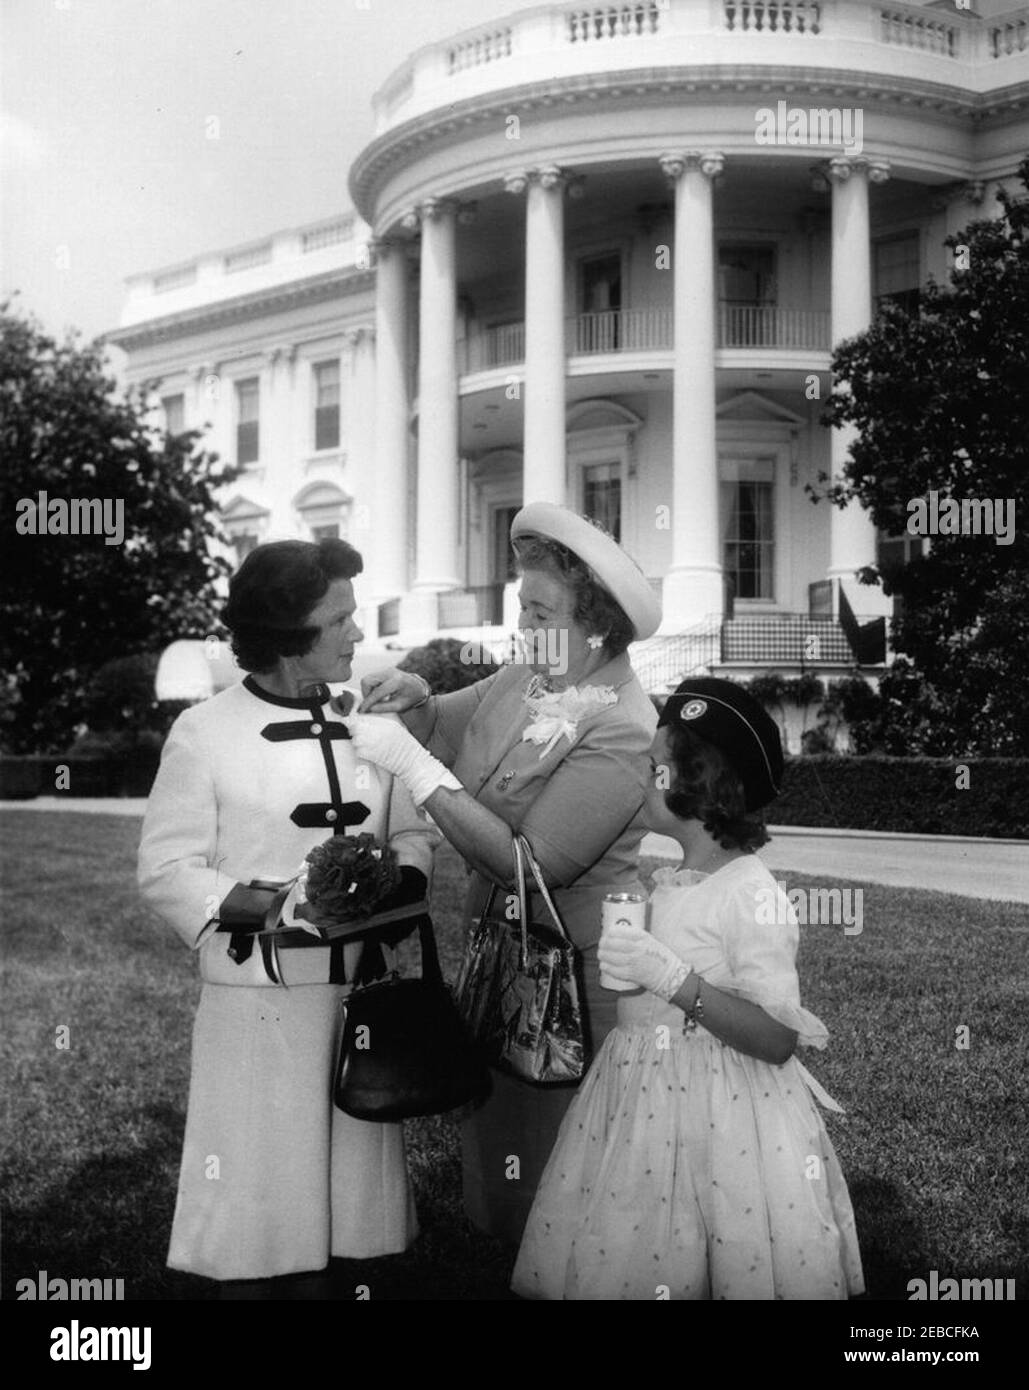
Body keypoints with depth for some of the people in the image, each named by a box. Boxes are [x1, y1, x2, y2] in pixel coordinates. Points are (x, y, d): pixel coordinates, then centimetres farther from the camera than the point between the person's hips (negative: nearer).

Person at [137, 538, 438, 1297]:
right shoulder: (205, 732, -8)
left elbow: (414, 832, 10)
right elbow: (167, 869, -9)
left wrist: (400, 881, -11)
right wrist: (255, 905, -24)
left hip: (358, 991, 4)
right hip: (257, 1001, -4)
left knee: (344, 1177, 14)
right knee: (255, 1190, 4)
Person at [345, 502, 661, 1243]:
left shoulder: (622, 732, -23)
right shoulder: (520, 681, 0)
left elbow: (527, 863, -28)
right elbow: (444, 729, 16)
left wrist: (414, 763, -26)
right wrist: (416, 697, -8)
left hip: (578, 970, -7)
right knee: (495, 1148, 20)